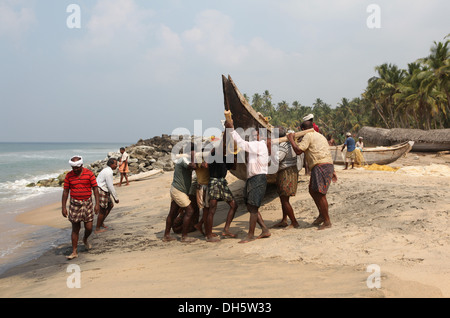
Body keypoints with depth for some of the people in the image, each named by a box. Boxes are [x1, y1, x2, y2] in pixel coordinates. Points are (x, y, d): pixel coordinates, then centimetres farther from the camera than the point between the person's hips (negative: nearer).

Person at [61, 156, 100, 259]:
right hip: (74, 204, 0)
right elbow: (65, 191, 3)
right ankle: (74, 251, 11)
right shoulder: (69, 175, -1)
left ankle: (85, 239, 36)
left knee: (89, 228, 1)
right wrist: (63, 207, 0)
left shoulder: (89, 173, -5)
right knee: (75, 228, 3)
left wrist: (97, 203, -9)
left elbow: (95, 188, -3)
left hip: (87, 203, 0)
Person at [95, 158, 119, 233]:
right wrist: (116, 198, -12)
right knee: (102, 211, 1)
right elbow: (110, 186, -20)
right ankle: (97, 229, 12)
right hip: (101, 191, -10)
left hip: (104, 191, 10)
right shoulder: (109, 172, -19)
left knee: (110, 205, 18)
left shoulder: (107, 170, 13)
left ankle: (101, 222, 25)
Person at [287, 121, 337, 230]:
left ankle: (327, 221, -2)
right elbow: (328, 155, 26)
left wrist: (291, 139, 1)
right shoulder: (320, 136, 27)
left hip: (321, 167, -10)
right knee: (312, 190, 17)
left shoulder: (308, 136, -2)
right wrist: (332, 171, 27)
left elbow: (298, 151, -13)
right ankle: (322, 215, 22)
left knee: (320, 194, -7)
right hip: (328, 166, 10)